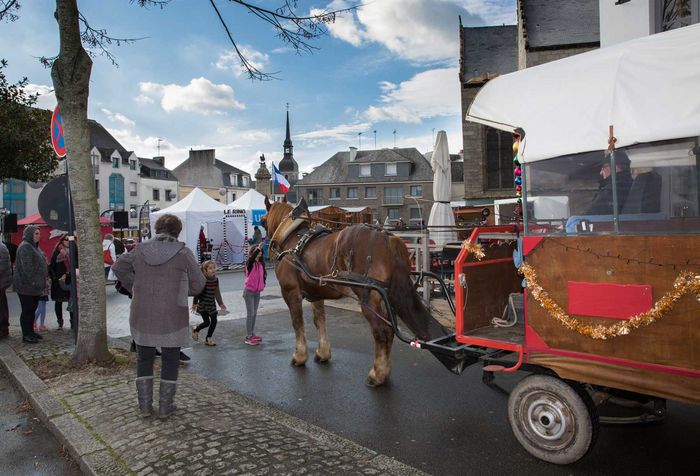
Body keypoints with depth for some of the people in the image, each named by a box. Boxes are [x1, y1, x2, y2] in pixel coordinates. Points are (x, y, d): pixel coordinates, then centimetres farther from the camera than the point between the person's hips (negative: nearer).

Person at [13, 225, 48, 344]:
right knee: (27, 310, -3)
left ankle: (30, 332, 24)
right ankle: (26, 335, 4)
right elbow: (26, 266, -21)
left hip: (34, 286, 10)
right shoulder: (25, 247, -15)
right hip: (26, 286, -10)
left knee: (32, 309, 15)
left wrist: (41, 283, 19)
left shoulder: (33, 246, 17)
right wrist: (32, 282, -20)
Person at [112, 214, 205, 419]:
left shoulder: (140, 250, 0)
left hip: (142, 316, 3)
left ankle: (145, 406, 23)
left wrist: (134, 287, 16)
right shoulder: (183, 253, -11)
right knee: (170, 361, 12)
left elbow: (118, 266, 15)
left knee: (144, 359, 18)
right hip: (172, 317, -3)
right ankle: (165, 406, 18)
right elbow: (198, 284, -5)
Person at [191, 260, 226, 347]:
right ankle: (195, 330, 29)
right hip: (203, 305, -6)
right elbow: (197, 292, -13)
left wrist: (221, 303, 12)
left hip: (212, 304, 6)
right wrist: (195, 303, -12)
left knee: (214, 321, 3)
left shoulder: (216, 279, 0)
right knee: (207, 322, -3)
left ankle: (208, 338, 19)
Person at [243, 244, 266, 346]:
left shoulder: (261, 264, 5)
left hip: (257, 292, 6)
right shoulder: (250, 263, -13)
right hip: (249, 292, -6)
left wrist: (263, 284, 5)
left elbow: (263, 274, 19)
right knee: (250, 314, -4)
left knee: (254, 314, 12)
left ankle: (252, 334, 23)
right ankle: (248, 337, 2)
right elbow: (252, 257, -36)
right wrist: (258, 248, -49)